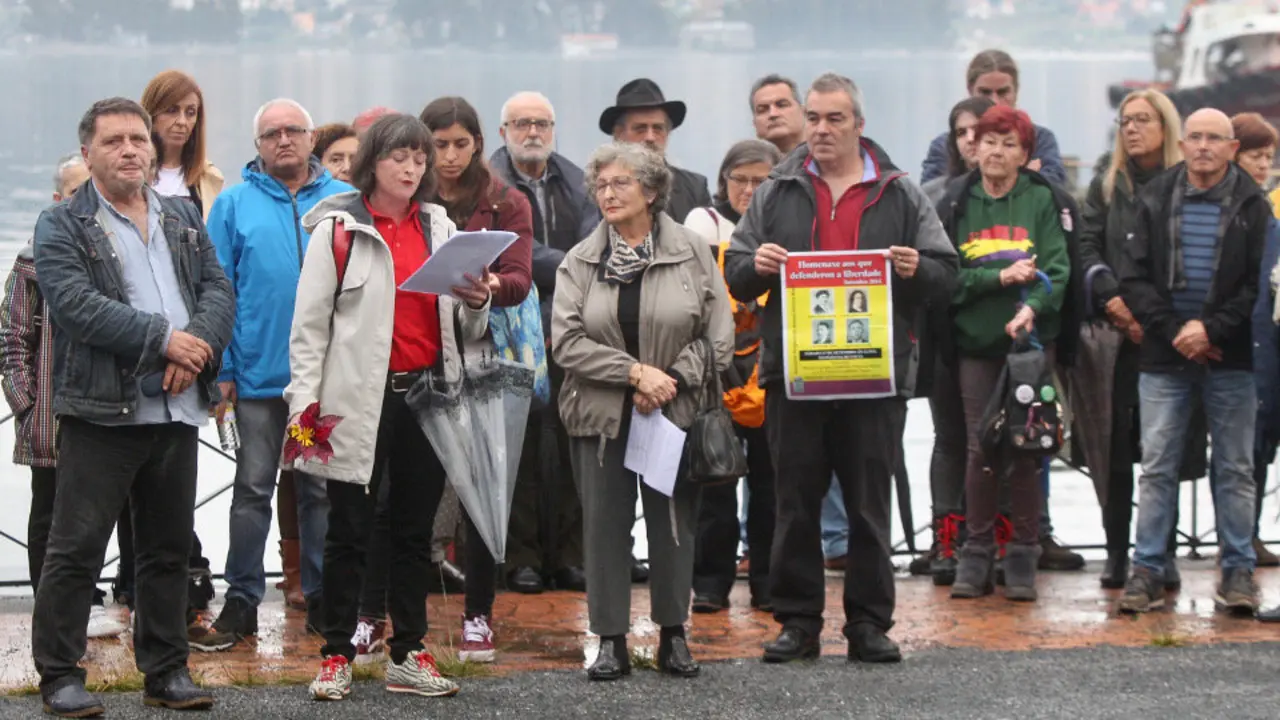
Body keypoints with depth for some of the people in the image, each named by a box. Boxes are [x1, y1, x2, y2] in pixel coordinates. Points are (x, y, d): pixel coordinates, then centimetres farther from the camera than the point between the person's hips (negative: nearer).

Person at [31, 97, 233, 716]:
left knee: (170, 547, 11)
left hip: (178, 410, 5)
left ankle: (166, 670, 20)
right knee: (77, 547, -4)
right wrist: (164, 339, -18)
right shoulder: (61, 227, -1)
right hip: (101, 410, -5)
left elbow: (218, 290, 8)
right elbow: (76, 305, -15)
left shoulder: (183, 219, 17)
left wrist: (196, 347, -12)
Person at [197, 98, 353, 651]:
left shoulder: (344, 202, 5)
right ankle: (241, 602, 8)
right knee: (253, 489, 3)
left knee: (323, 488, 9)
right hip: (259, 373, -1)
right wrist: (222, 369, -7)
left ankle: (322, 598, 17)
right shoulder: (235, 205, 2)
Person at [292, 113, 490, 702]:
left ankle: (408, 655, 16)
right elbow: (310, 322, -4)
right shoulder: (338, 228, -3)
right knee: (349, 531, 1)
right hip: (360, 399, -5)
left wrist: (477, 304, -4)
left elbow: (466, 333, 18)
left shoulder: (440, 228, 12)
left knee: (415, 530, 10)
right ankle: (336, 657, 8)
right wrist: (305, 400, -11)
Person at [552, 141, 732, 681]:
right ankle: (611, 641, 8)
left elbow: (718, 335, -1)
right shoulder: (580, 263, 2)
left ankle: (673, 636, 16)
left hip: (674, 411, -1)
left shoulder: (692, 253, 0)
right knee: (605, 524, 1)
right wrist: (635, 372, -15)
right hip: (600, 413, 1)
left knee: (674, 522, 4)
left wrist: (670, 381, -12)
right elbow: (567, 342, -7)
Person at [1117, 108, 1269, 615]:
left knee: (1235, 468, 4)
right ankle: (1147, 571, 6)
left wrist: (1211, 329, -14)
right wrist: (1173, 331, -10)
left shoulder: (1252, 206, 1)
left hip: (1230, 358, -1)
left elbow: (1258, 285, -4)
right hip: (1164, 356, 1)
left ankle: (1238, 572, 10)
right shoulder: (1156, 200, 5)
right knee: (1157, 468, 2)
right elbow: (1133, 279, 1)